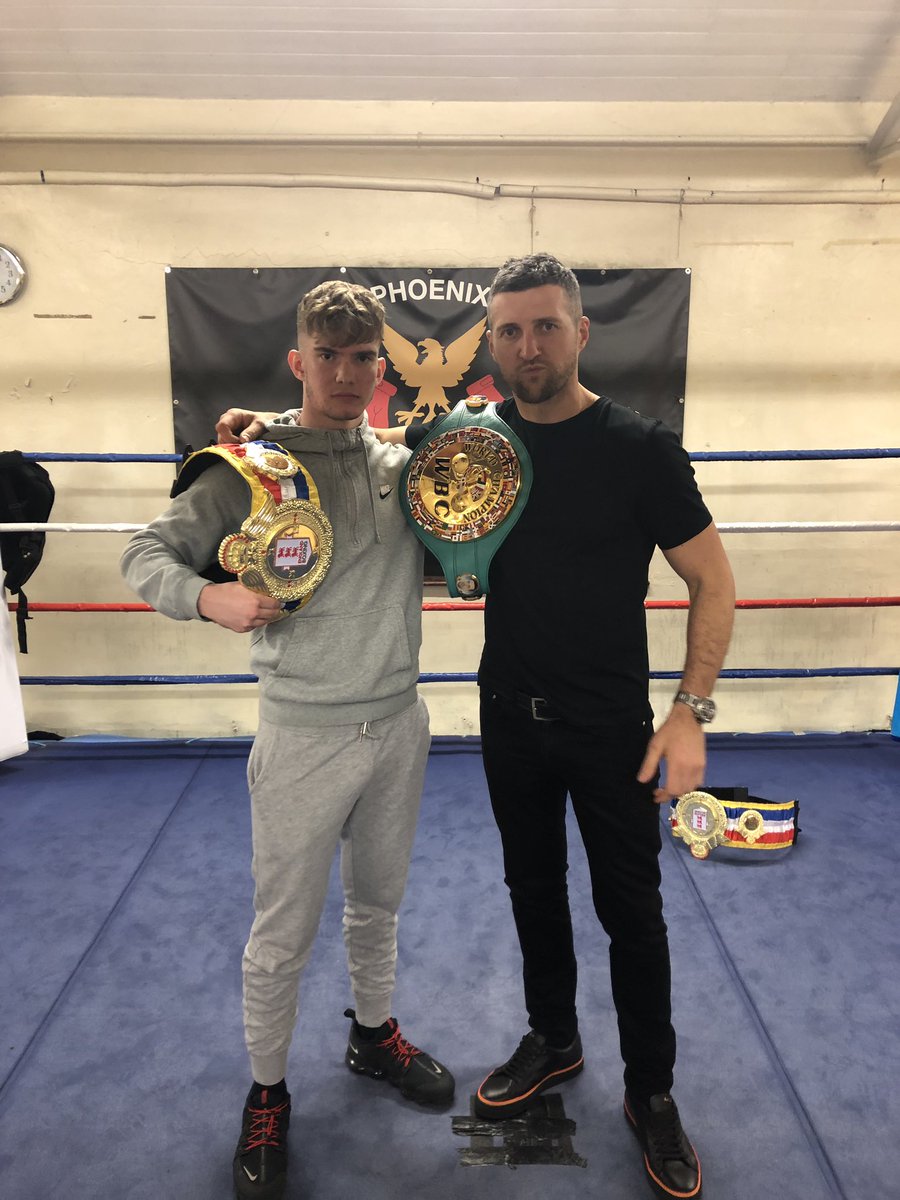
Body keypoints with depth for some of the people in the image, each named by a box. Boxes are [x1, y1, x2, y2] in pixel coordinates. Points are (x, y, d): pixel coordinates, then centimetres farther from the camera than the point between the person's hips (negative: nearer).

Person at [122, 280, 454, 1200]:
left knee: (378, 905, 23)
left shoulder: (407, 467, 5)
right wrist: (207, 596, -25)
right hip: (302, 735, -4)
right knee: (283, 933, 9)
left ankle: (374, 1035, 49)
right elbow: (147, 553, -4)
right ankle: (267, 1097, 35)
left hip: (397, 725, 4)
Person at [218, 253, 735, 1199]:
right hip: (510, 717, 4)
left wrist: (691, 711, -18)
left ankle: (651, 1094, 34)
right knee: (534, 885, 20)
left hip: (611, 726, -3)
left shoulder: (639, 447, -14)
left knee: (630, 910, 10)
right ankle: (553, 1040, 45)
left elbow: (712, 583, -10)